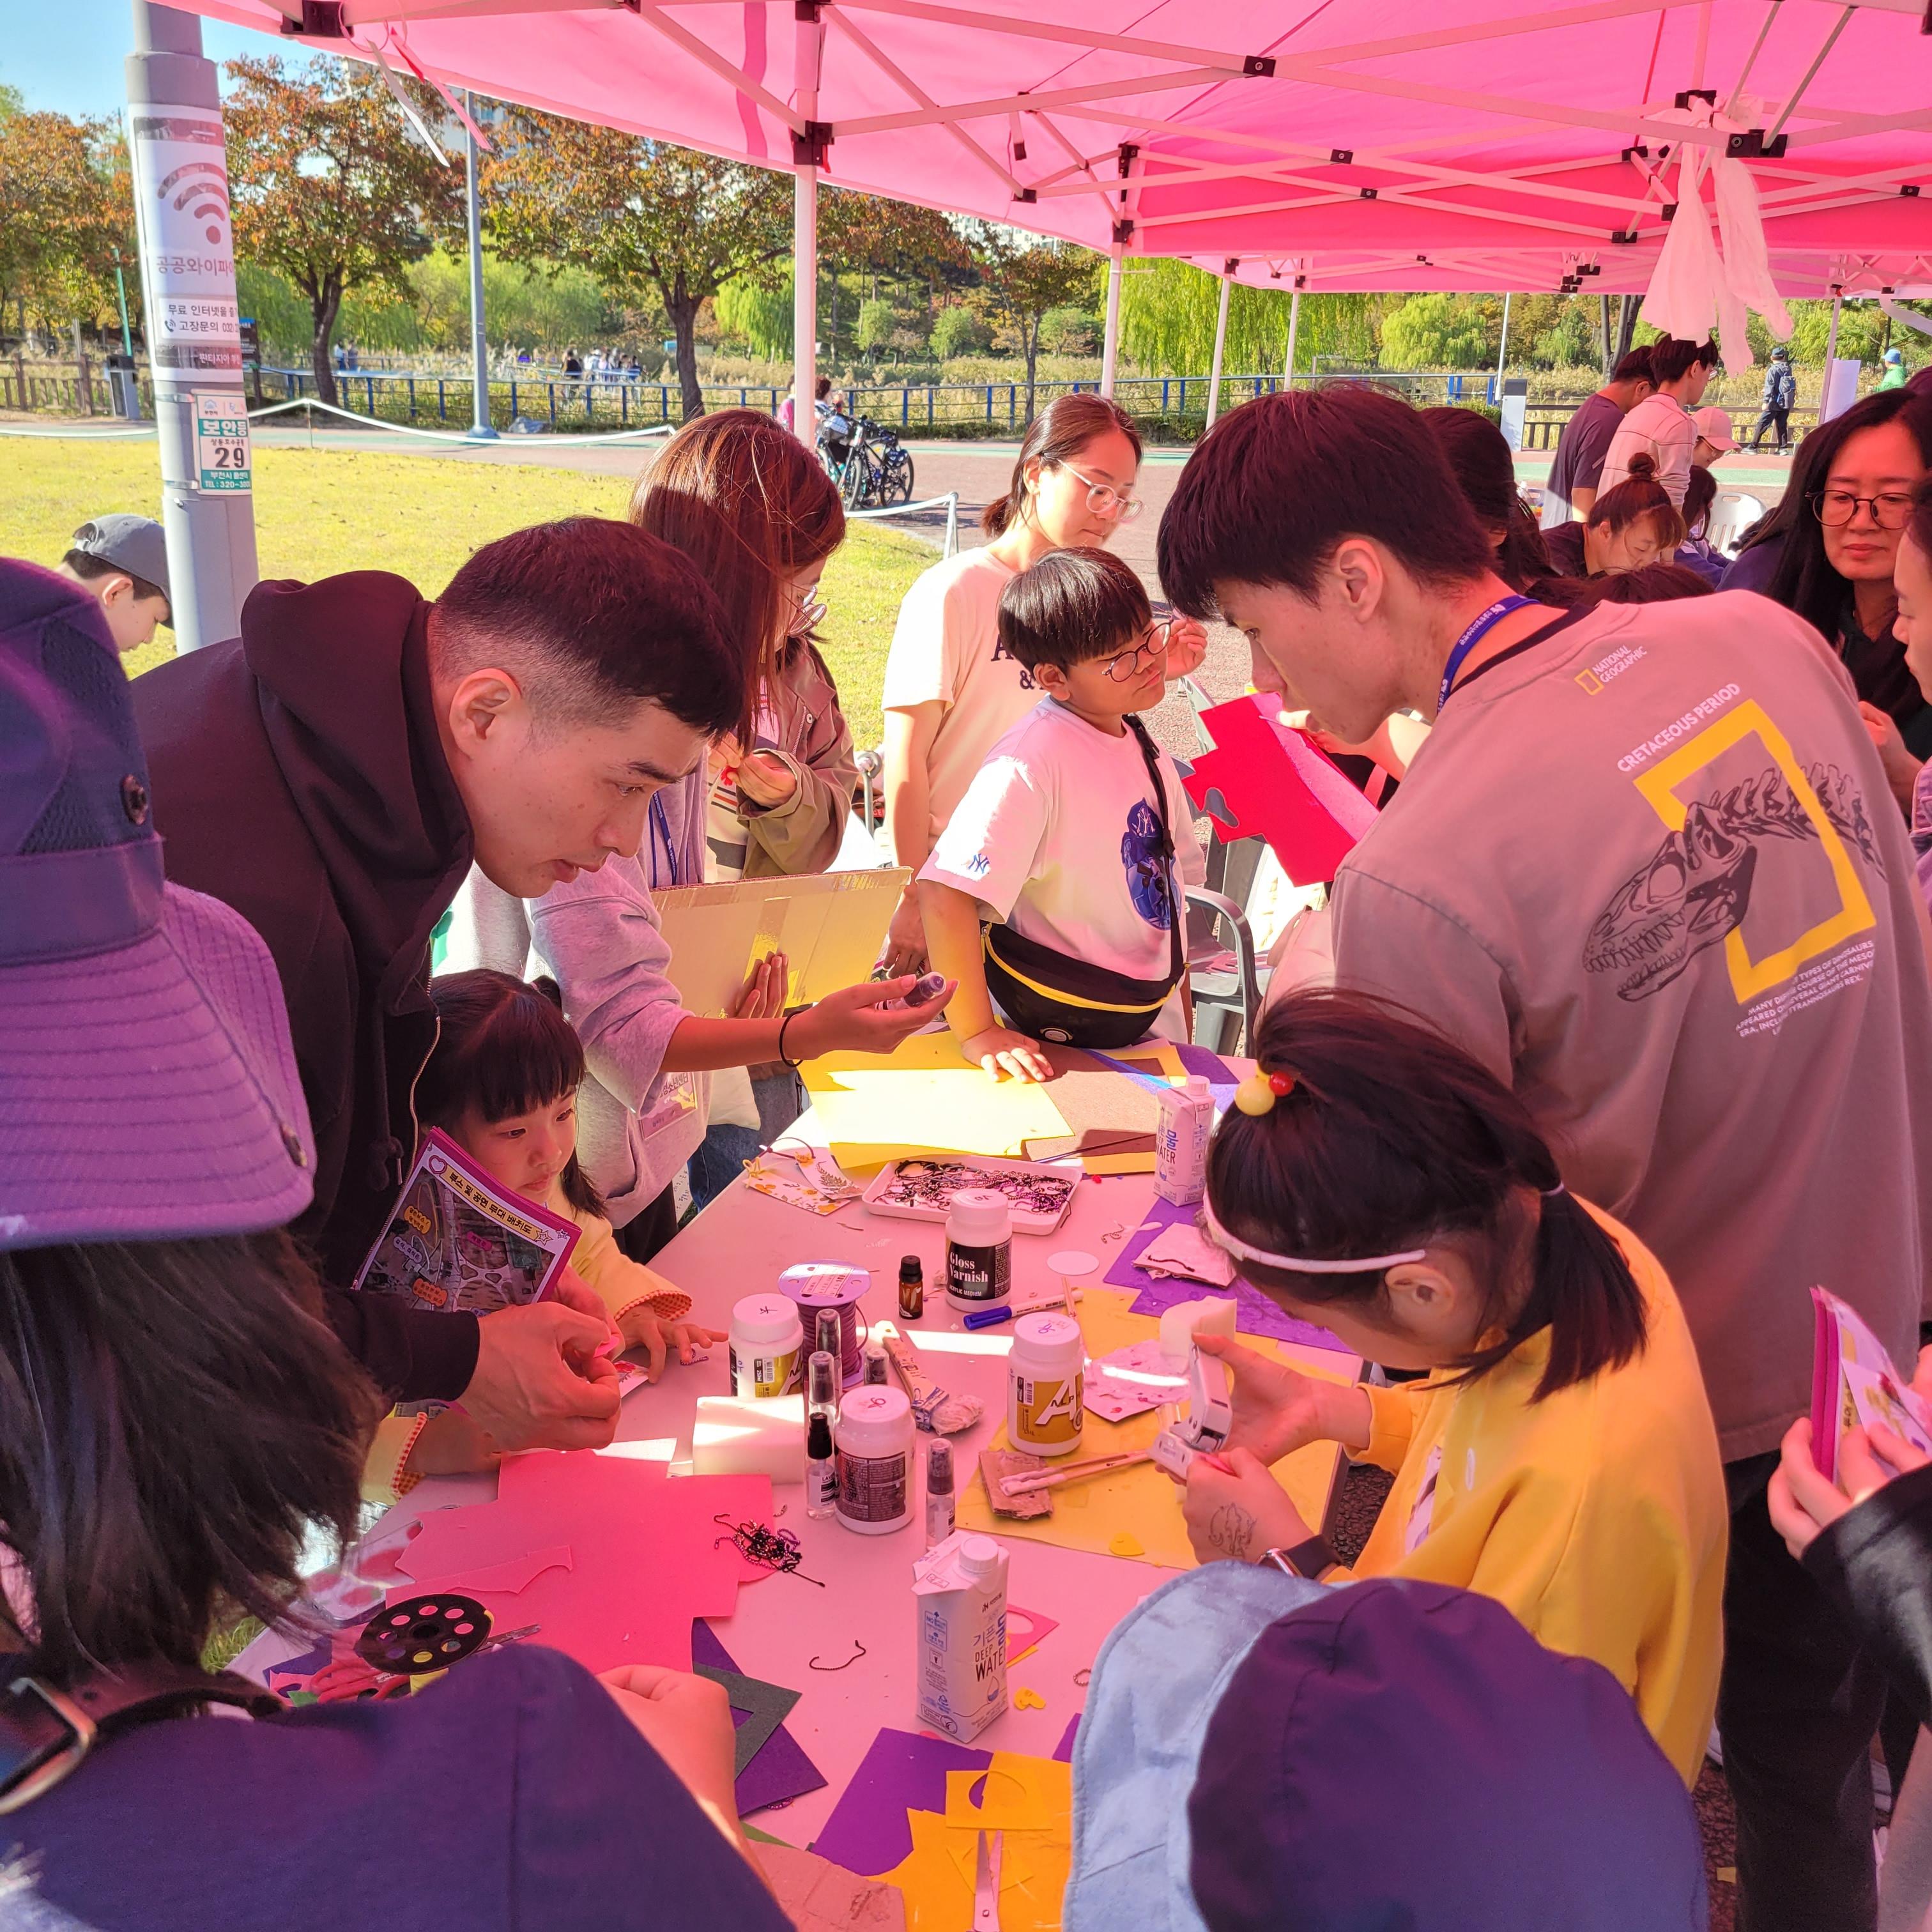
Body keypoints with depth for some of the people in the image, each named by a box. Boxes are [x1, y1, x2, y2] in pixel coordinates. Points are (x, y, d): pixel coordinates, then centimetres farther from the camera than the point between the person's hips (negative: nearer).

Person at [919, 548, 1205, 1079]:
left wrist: (1183, 1031, 11)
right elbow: (944, 894, -29)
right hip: (1047, 1044, -7)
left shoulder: (1143, 750, 3)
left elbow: (1168, 891, 11)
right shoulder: (1032, 761, -23)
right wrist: (977, 1034, -27)